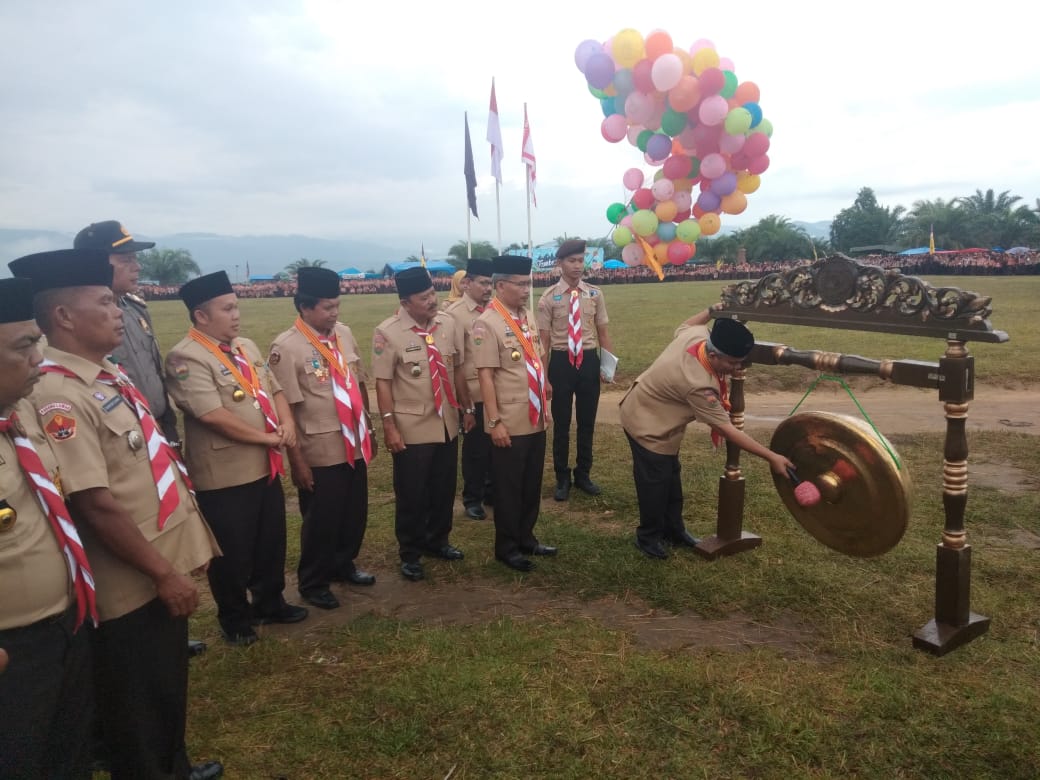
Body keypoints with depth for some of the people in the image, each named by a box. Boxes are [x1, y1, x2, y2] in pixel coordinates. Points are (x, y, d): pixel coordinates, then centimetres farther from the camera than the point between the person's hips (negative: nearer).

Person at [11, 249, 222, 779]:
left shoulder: (107, 376, 6)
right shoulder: (59, 397, -23)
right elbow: (95, 504, -25)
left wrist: (184, 549, 17)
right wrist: (163, 573, -18)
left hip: (165, 565, 9)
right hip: (133, 583, -9)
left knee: (170, 687, 26)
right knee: (139, 704, 12)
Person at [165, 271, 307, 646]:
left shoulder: (247, 347, 11)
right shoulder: (185, 358, -16)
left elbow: (274, 389, 14)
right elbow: (213, 415, -25)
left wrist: (287, 424, -6)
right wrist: (267, 437, -16)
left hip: (265, 466, 8)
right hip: (224, 475, -8)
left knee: (272, 541, 19)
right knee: (233, 551, 8)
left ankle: (270, 603, 39)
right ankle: (234, 619, 28)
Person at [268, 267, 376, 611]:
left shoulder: (344, 334, 4)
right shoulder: (286, 348, -16)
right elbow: (285, 409, -16)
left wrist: (369, 430, 15)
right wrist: (296, 460, -15)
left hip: (355, 446, 6)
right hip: (319, 453, -6)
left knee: (355, 514, 19)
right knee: (321, 521, 10)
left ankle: (343, 564, 43)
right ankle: (313, 583, 31)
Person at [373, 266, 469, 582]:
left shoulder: (448, 324, 0)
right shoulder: (387, 333, -14)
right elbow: (383, 382, -12)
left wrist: (468, 409, 13)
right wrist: (389, 426, -14)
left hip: (446, 423, 5)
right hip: (412, 427, -5)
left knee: (445, 489, 18)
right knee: (411, 495, 8)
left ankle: (437, 540, 40)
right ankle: (410, 554, 27)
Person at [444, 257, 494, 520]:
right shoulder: (455, 313, -10)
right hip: (474, 393, -5)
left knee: (495, 443, 14)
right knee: (476, 446, 8)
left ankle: (491, 491, 33)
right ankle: (472, 499, 25)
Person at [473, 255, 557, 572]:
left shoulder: (525, 318, 8)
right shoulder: (487, 323, -16)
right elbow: (485, 375, -18)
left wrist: (545, 400, 17)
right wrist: (495, 421, -19)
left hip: (535, 421, 7)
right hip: (510, 425, -7)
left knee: (532, 485, 18)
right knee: (509, 488, 7)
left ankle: (526, 538, 35)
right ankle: (507, 548, 23)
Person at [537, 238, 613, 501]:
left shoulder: (595, 294, 2)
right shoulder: (549, 298, -6)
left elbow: (602, 333, 6)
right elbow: (544, 340, -5)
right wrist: (543, 376, -7)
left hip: (589, 360, 3)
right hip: (561, 361, -2)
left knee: (587, 421, 15)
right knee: (561, 423, 10)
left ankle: (583, 474, 35)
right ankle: (562, 479, 29)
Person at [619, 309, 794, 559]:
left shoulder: (695, 334, -16)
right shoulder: (699, 385, -38)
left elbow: (684, 325, 12)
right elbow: (727, 430, -33)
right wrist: (772, 457, -32)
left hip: (653, 414, 10)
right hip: (646, 423, -10)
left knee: (671, 475, 16)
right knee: (656, 480, -1)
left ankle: (673, 529, 30)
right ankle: (649, 537, 18)